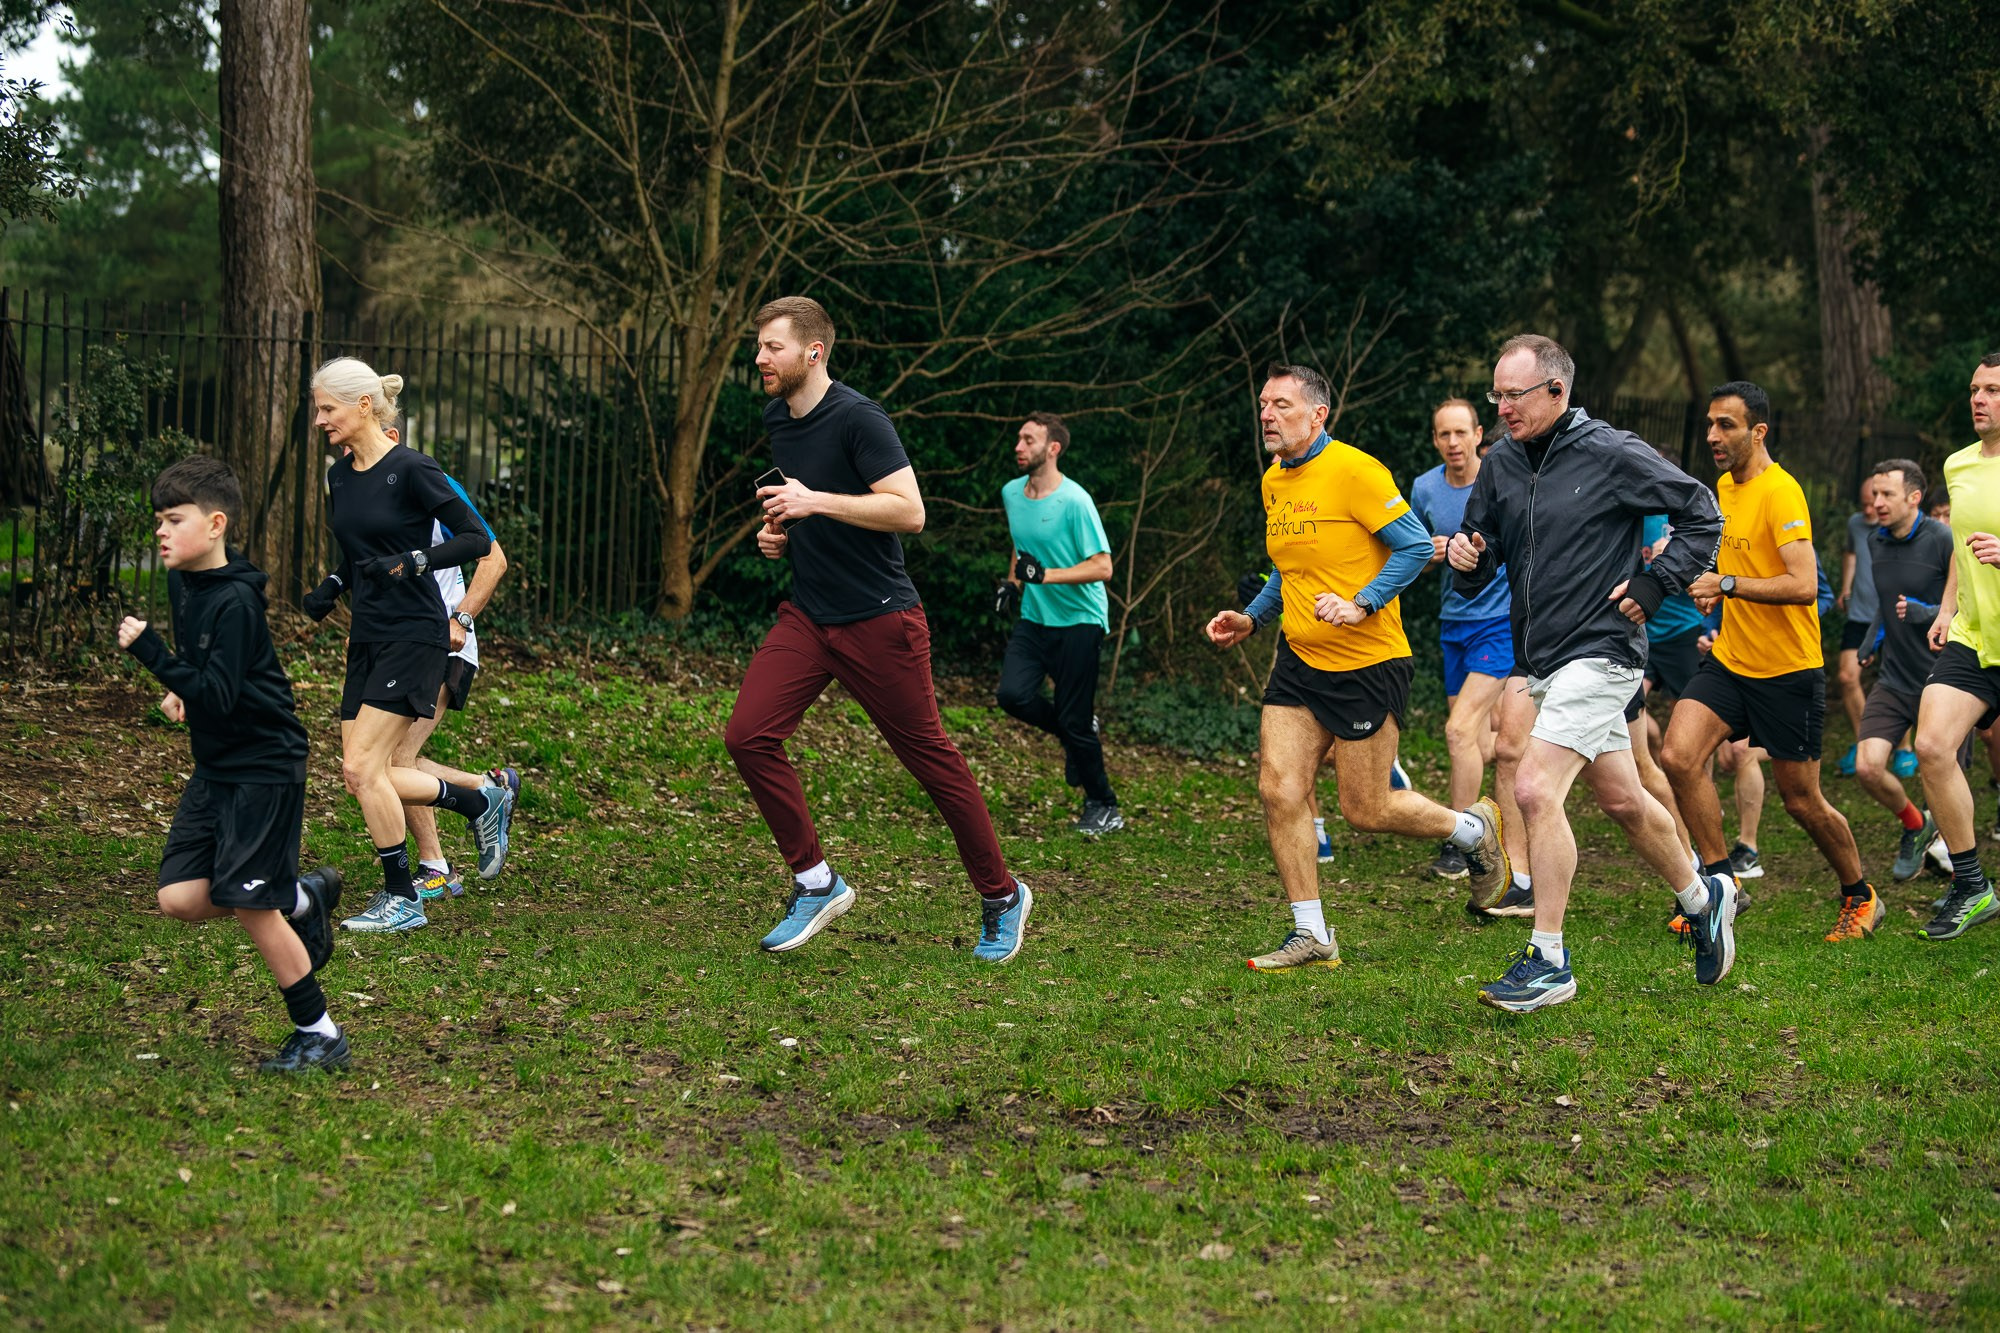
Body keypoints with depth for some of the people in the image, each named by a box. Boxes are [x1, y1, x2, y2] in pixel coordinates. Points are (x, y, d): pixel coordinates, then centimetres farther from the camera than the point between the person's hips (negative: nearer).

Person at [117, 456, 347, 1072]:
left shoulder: (236, 600, -21)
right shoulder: (182, 583, 5)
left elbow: (217, 697, -27)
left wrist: (149, 650, -30)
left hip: (265, 767, -8)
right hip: (215, 766, 8)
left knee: (249, 904, -8)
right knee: (179, 897, -1)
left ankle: (320, 1034, 6)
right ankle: (304, 899, 21)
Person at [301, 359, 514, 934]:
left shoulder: (410, 470, -13)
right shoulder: (340, 476, 10)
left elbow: (477, 539, -13)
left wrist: (412, 561, -24)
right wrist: (331, 588, 5)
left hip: (414, 637, -8)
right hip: (367, 639, 8)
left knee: (361, 767, -12)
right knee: (368, 776, 5)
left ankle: (403, 899, 1)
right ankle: (482, 803, 26)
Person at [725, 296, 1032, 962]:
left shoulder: (857, 418, -15)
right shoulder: (777, 418, 9)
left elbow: (910, 510, -22)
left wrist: (817, 502, -24)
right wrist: (781, 531, 7)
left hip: (879, 623, -7)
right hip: (807, 618, 7)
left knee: (929, 756, 0)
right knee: (747, 737, -10)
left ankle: (1001, 898, 17)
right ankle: (815, 882, 2)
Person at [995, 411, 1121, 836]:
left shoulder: (1074, 502, -16)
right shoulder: (1011, 494, 6)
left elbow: (1102, 567, -17)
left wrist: (1045, 574, -25)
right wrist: (1013, 579, 11)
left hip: (1079, 621, -6)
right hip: (1033, 618, 6)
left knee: (1074, 721, -5)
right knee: (1012, 694, -15)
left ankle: (1103, 807, 13)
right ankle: (1077, 733, 13)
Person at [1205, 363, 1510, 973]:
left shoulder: (1354, 470, -15)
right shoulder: (1274, 482, 10)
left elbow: (1416, 545, -16)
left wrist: (1361, 605, -25)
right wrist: (1251, 619, 12)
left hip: (1367, 664, -7)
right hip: (1298, 662, 7)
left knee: (1366, 811, -1)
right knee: (1279, 790, -5)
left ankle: (1473, 827, 27)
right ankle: (1311, 935, 5)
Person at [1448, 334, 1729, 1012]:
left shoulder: (1612, 455, -11)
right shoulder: (1501, 462, 6)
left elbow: (1702, 515, -2)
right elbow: (1479, 567, 12)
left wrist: (1653, 584, -10)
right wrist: (1466, 556, -11)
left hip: (1599, 654, -7)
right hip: (1542, 660, 7)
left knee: (1535, 789, -19)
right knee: (1622, 801, 17)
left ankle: (1548, 961, -12)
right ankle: (1702, 897, 40)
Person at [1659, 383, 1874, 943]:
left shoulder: (1780, 492, -18)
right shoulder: (1725, 486, 9)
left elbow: (1804, 585, -27)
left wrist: (1728, 585, -30)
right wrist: (1714, 590, 8)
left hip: (1789, 671, -7)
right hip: (1729, 661, 7)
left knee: (1802, 801, 3)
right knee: (1678, 756, -14)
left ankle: (1860, 896, 26)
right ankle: (1721, 882, -1)